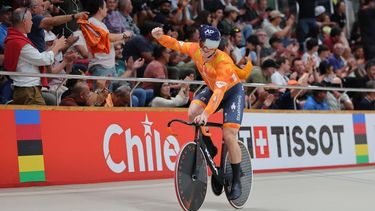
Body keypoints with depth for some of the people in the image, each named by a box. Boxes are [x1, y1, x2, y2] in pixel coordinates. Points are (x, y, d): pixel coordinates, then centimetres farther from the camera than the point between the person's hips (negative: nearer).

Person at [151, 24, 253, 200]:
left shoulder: (223, 62, -36)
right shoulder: (195, 49, -18)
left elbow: (219, 91, -44)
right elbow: (176, 45, -1)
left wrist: (206, 114, -55)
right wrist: (160, 37, -21)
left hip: (233, 92, -5)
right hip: (211, 89, 6)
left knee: (229, 136, -15)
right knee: (193, 113, -23)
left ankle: (236, 181, 0)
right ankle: (210, 149, 1)